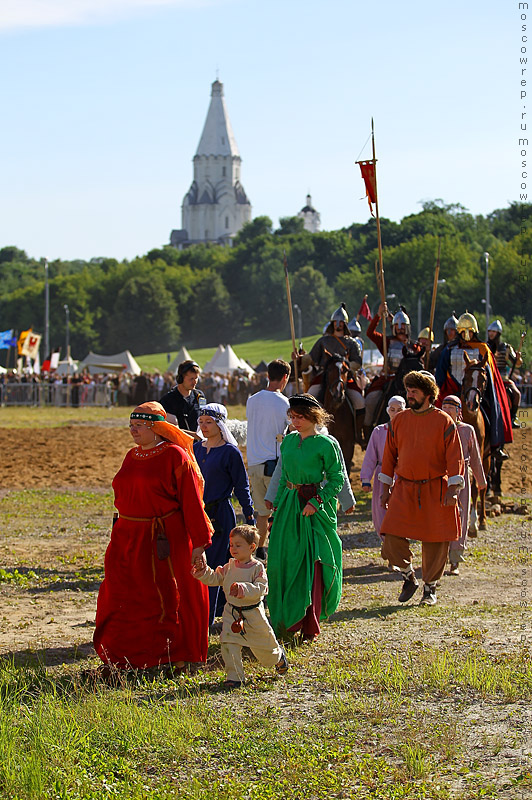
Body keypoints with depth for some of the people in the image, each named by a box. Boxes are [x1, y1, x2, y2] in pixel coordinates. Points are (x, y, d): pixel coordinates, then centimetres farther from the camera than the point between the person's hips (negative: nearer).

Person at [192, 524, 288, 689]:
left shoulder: (257, 567, -12)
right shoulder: (230, 566, 3)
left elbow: (261, 588, -22)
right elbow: (216, 578, 12)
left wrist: (244, 589, -38)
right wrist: (204, 573, -6)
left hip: (252, 613, -3)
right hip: (232, 612, 4)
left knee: (264, 647, 11)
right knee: (229, 644, -11)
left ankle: (278, 656, 45)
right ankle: (234, 677, -2)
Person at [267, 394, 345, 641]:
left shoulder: (326, 444, -8)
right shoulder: (288, 441, 10)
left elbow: (337, 479, -7)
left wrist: (316, 501, -18)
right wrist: (277, 507, 15)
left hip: (314, 509, -6)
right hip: (288, 505, 6)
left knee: (312, 564, -4)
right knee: (283, 560, 4)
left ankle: (309, 627, 2)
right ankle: (288, 619, 18)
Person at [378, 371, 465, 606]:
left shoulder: (443, 422, -3)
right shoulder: (398, 421, 6)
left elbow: (454, 457, -5)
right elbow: (389, 456, 13)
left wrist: (453, 490, -14)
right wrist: (385, 489, 9)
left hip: (435, 489, -2)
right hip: (404, 489, 2)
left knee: (435, 542, 2)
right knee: (392, 538, -9)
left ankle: (430, 587, 21)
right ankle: (408, 576, 14)